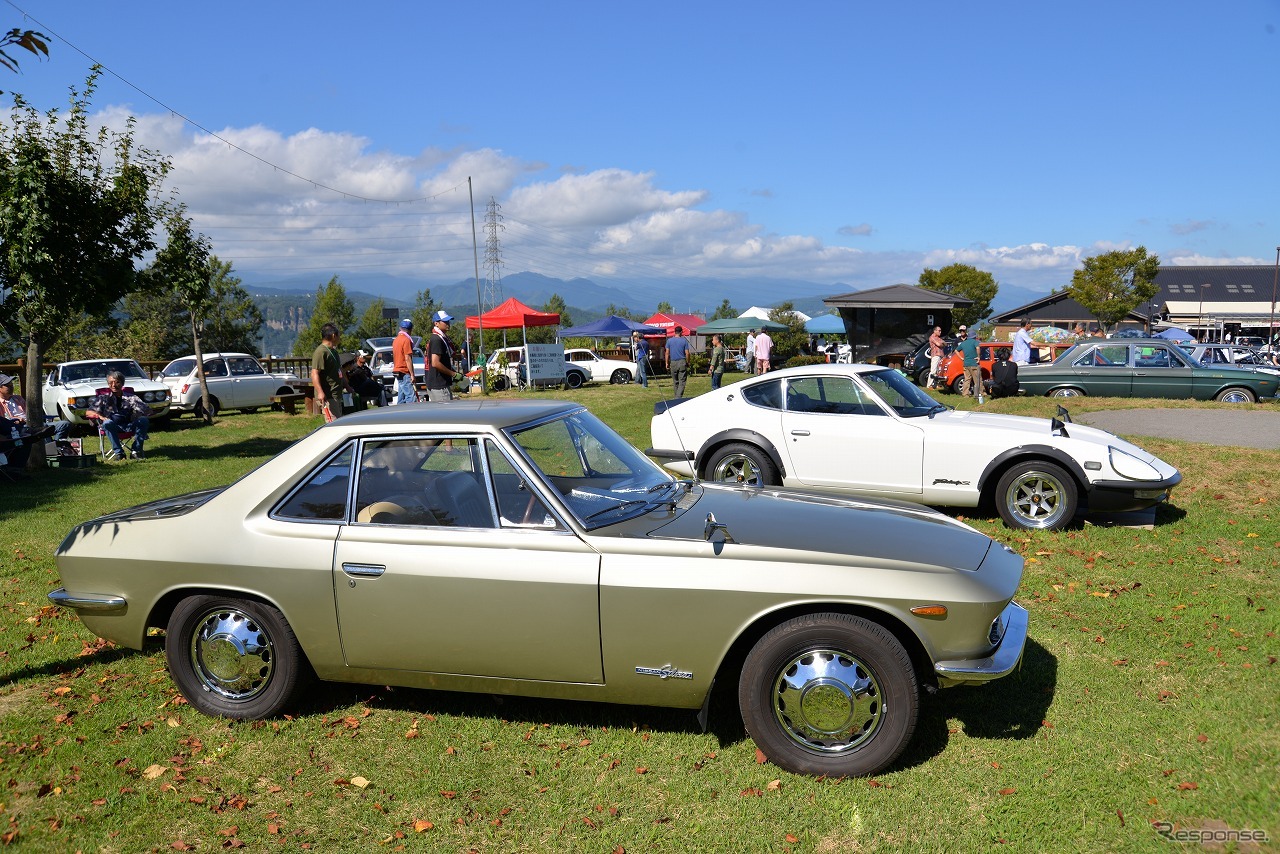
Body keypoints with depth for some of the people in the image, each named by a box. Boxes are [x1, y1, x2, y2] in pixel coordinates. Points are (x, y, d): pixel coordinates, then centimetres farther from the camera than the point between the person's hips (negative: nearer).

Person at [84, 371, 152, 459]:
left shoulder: (130, 397, 12)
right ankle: (118, 452, -29)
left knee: (144, 420, -27)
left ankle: (136, 451, -23)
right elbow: (88, 412, 5)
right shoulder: (104, 397, 13)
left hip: (128, 426, 1)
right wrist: (100, 416, -16)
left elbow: (148, 411, 1)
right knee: (107, 422, -35)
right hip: (112, 427, -1)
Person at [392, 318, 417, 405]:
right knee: (412, 398, -14)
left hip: (397, 371, 9)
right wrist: (412, 375, -15)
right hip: (405, 373, -9)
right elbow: (408, 359, -16)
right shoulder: (406, 340, -12)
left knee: (401, 399, 10)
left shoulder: (396, 339, 16)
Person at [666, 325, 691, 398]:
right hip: (682, 362, -2)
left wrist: (667, 363, 7)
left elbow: (667, 353, 1)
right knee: (682, 381, -1)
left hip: (673, 362, 2)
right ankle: (679, 397, -12)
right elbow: (687, 353, -4)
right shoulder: (684, 341, -3)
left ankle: (676, 396, 20)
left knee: (675, 381, 13)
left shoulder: (669, 340, 2)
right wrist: (688, 362, 7)